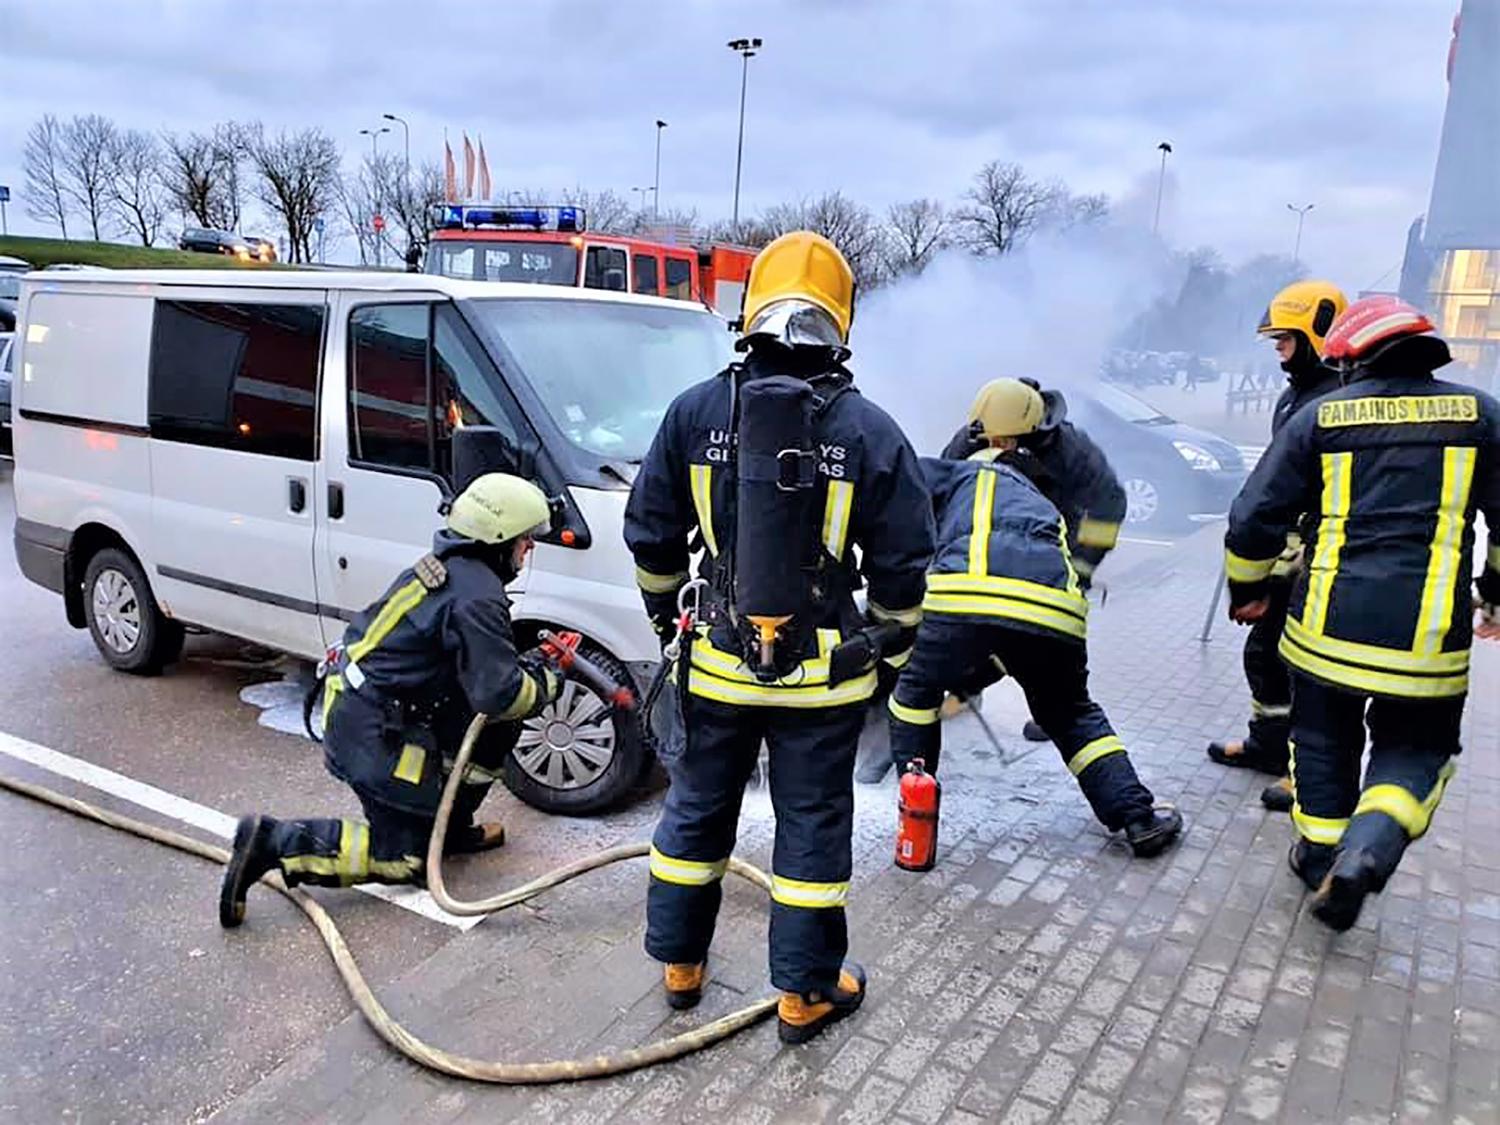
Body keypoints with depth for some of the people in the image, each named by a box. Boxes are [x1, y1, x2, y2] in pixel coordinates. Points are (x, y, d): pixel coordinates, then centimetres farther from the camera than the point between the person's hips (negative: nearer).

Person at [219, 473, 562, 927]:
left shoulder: (444, 566, 9)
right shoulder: (477, 596, -20)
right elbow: (499, 693, -23)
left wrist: (523, 664, 11)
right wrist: (544, 684, -4)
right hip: (378, 735, -9)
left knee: (498, 729, 14)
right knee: (404, 859, 1)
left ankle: (452, 826, 25)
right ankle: (276, 843, -4)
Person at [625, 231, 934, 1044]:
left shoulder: (695, 411, -5)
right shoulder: (870, 430, -9)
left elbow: (651, 535, 2)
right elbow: (902, 560, -4)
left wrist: (664, 609, 19)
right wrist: (891, 642, 12)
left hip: (717, 662, 2)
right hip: (822, 672, -1)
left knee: (696, 809, 19)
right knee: (812, 825, 12)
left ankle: (680, 963, 35)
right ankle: (805, 992, 26)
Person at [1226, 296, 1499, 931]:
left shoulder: (1319, 417, 2)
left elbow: (1254, 518, 2)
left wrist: (1248, 589, 17)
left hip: (1328, 627, 0)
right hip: (1427, 638, 0)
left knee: (1325, 741, 21)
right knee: (1415, 750, 16)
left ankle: (1320, 856, 28)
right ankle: (1367, 851, -6)